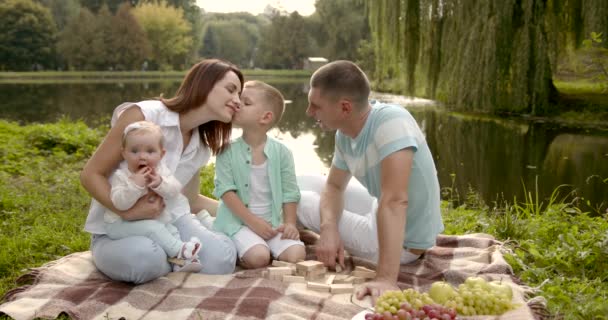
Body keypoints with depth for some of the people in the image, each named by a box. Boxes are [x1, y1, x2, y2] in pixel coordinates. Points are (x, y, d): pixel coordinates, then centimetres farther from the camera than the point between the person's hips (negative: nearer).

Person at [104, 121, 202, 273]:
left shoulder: (160, 170, 1)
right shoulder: (121, 175, -18)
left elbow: (175, 190, -10)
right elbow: (119, 203, -30)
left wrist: (160, 183, -29)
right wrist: (136, 185, -40)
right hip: (122, 224, -7)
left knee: (171, 230, -6)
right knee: (152, 228, -27)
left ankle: (181, 262, -5)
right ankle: (178, 250, -21)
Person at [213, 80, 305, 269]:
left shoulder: (281, 152, 1)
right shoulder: (227, 152, -3)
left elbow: (290, 192, 3)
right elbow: (225, 190, -9)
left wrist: (290, 223, -9)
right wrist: (252, 221, -17)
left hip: (274, 222, 3)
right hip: (240, 221, -2)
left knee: (296, 255, -19)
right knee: (258, 258, -28)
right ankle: (237, 253, 3)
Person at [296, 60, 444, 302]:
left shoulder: (391, 122, -32)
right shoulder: (345, 134, -6)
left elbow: (394, 201, -40)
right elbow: (334, 186, 5)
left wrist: (386, 278, -45)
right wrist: (328, 228, -17)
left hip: (403, 241, -8)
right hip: (379, 215, 8)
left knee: (300, 200, -3)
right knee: (302, 185, 10)